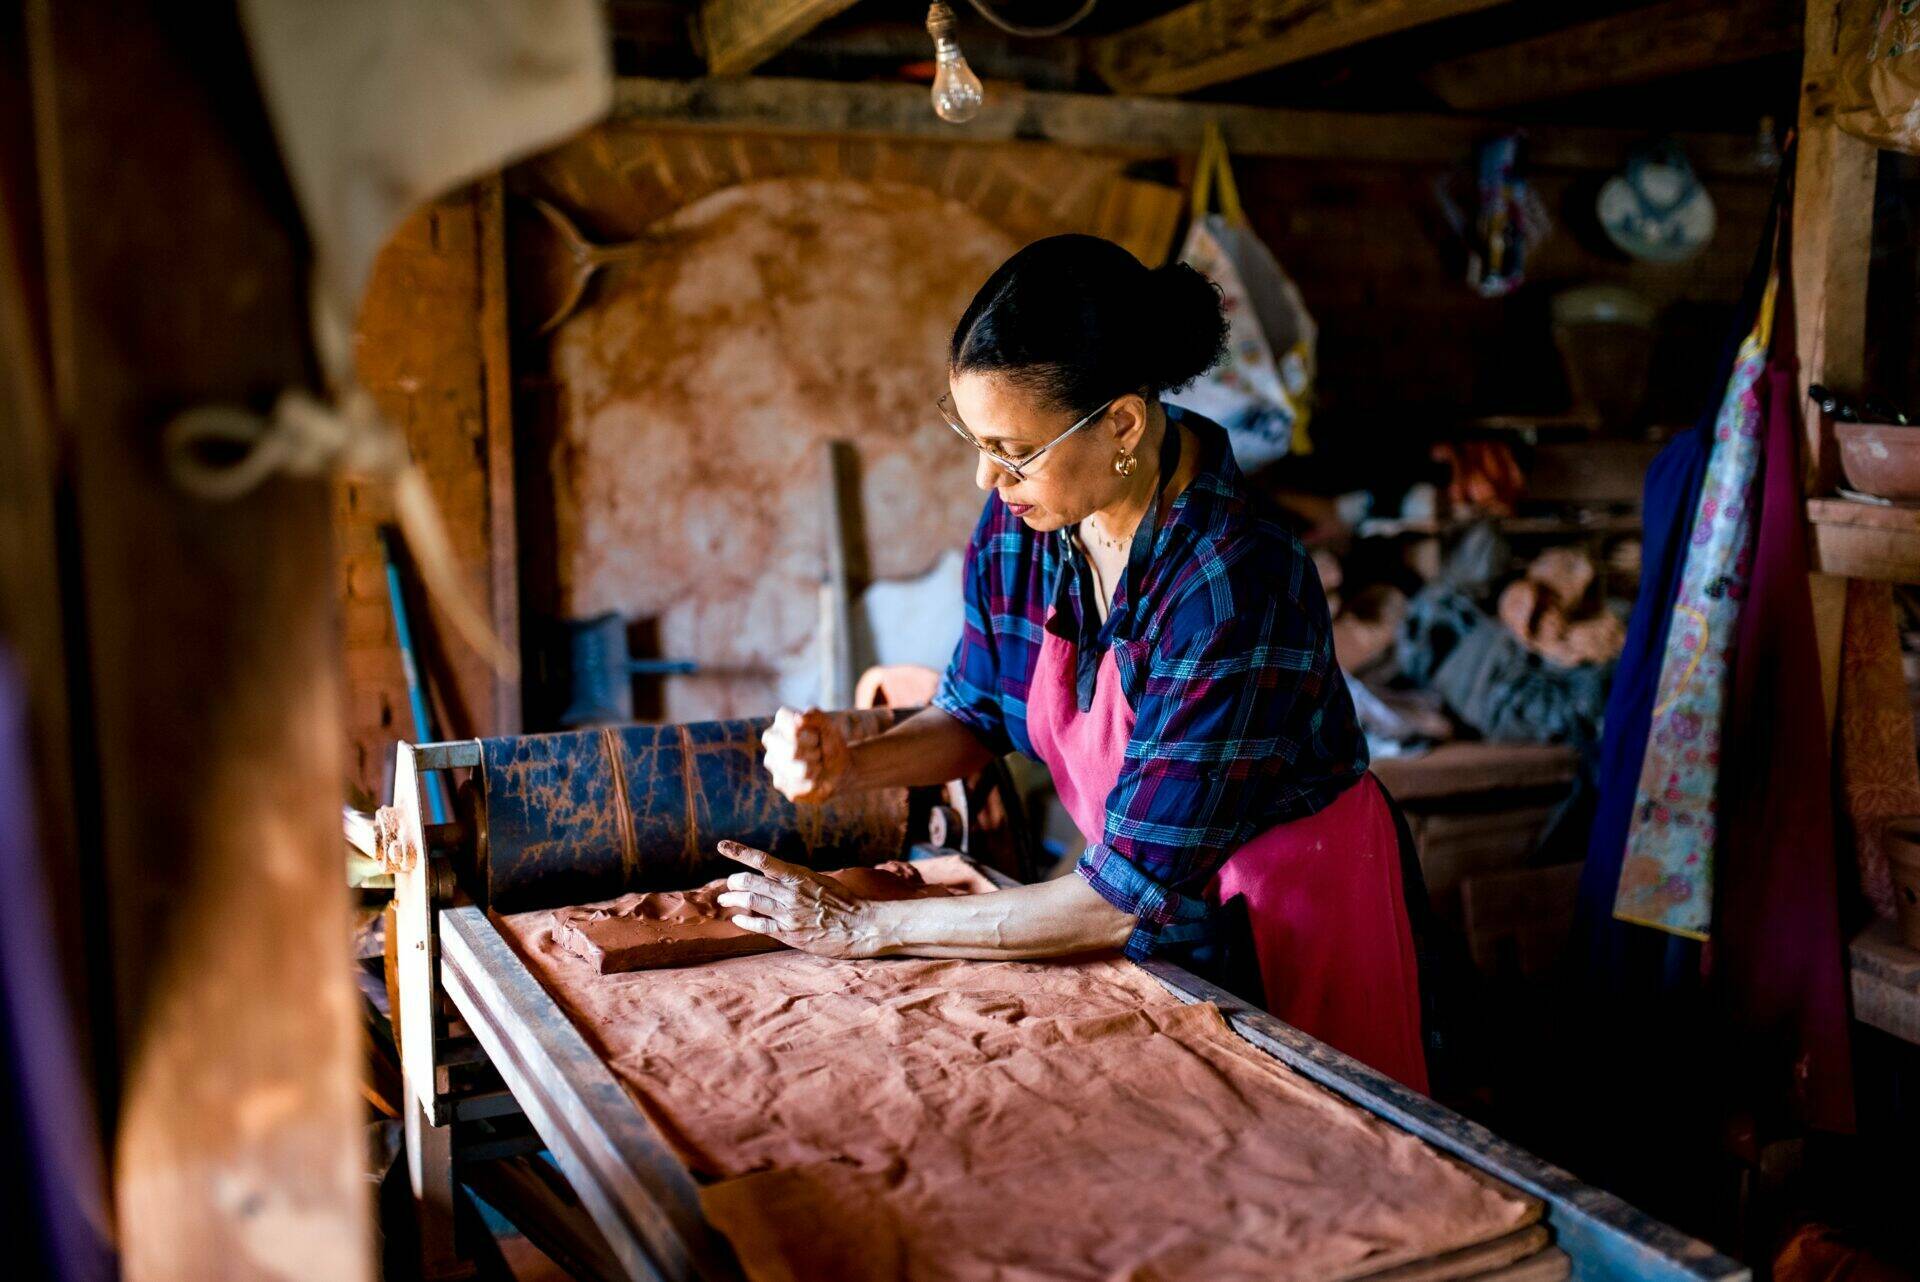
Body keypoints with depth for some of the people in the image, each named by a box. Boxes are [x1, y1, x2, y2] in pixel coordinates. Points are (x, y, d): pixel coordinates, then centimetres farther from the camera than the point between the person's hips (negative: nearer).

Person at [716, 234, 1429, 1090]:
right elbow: (975, 713, 3)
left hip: (1290, 911, -5)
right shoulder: (1017, 520, -14)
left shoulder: (1235, 587, -35)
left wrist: (863, 929, -26)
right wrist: (850, 766, -18)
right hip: (1148, 877, 6)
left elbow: (1125, 899, -32)